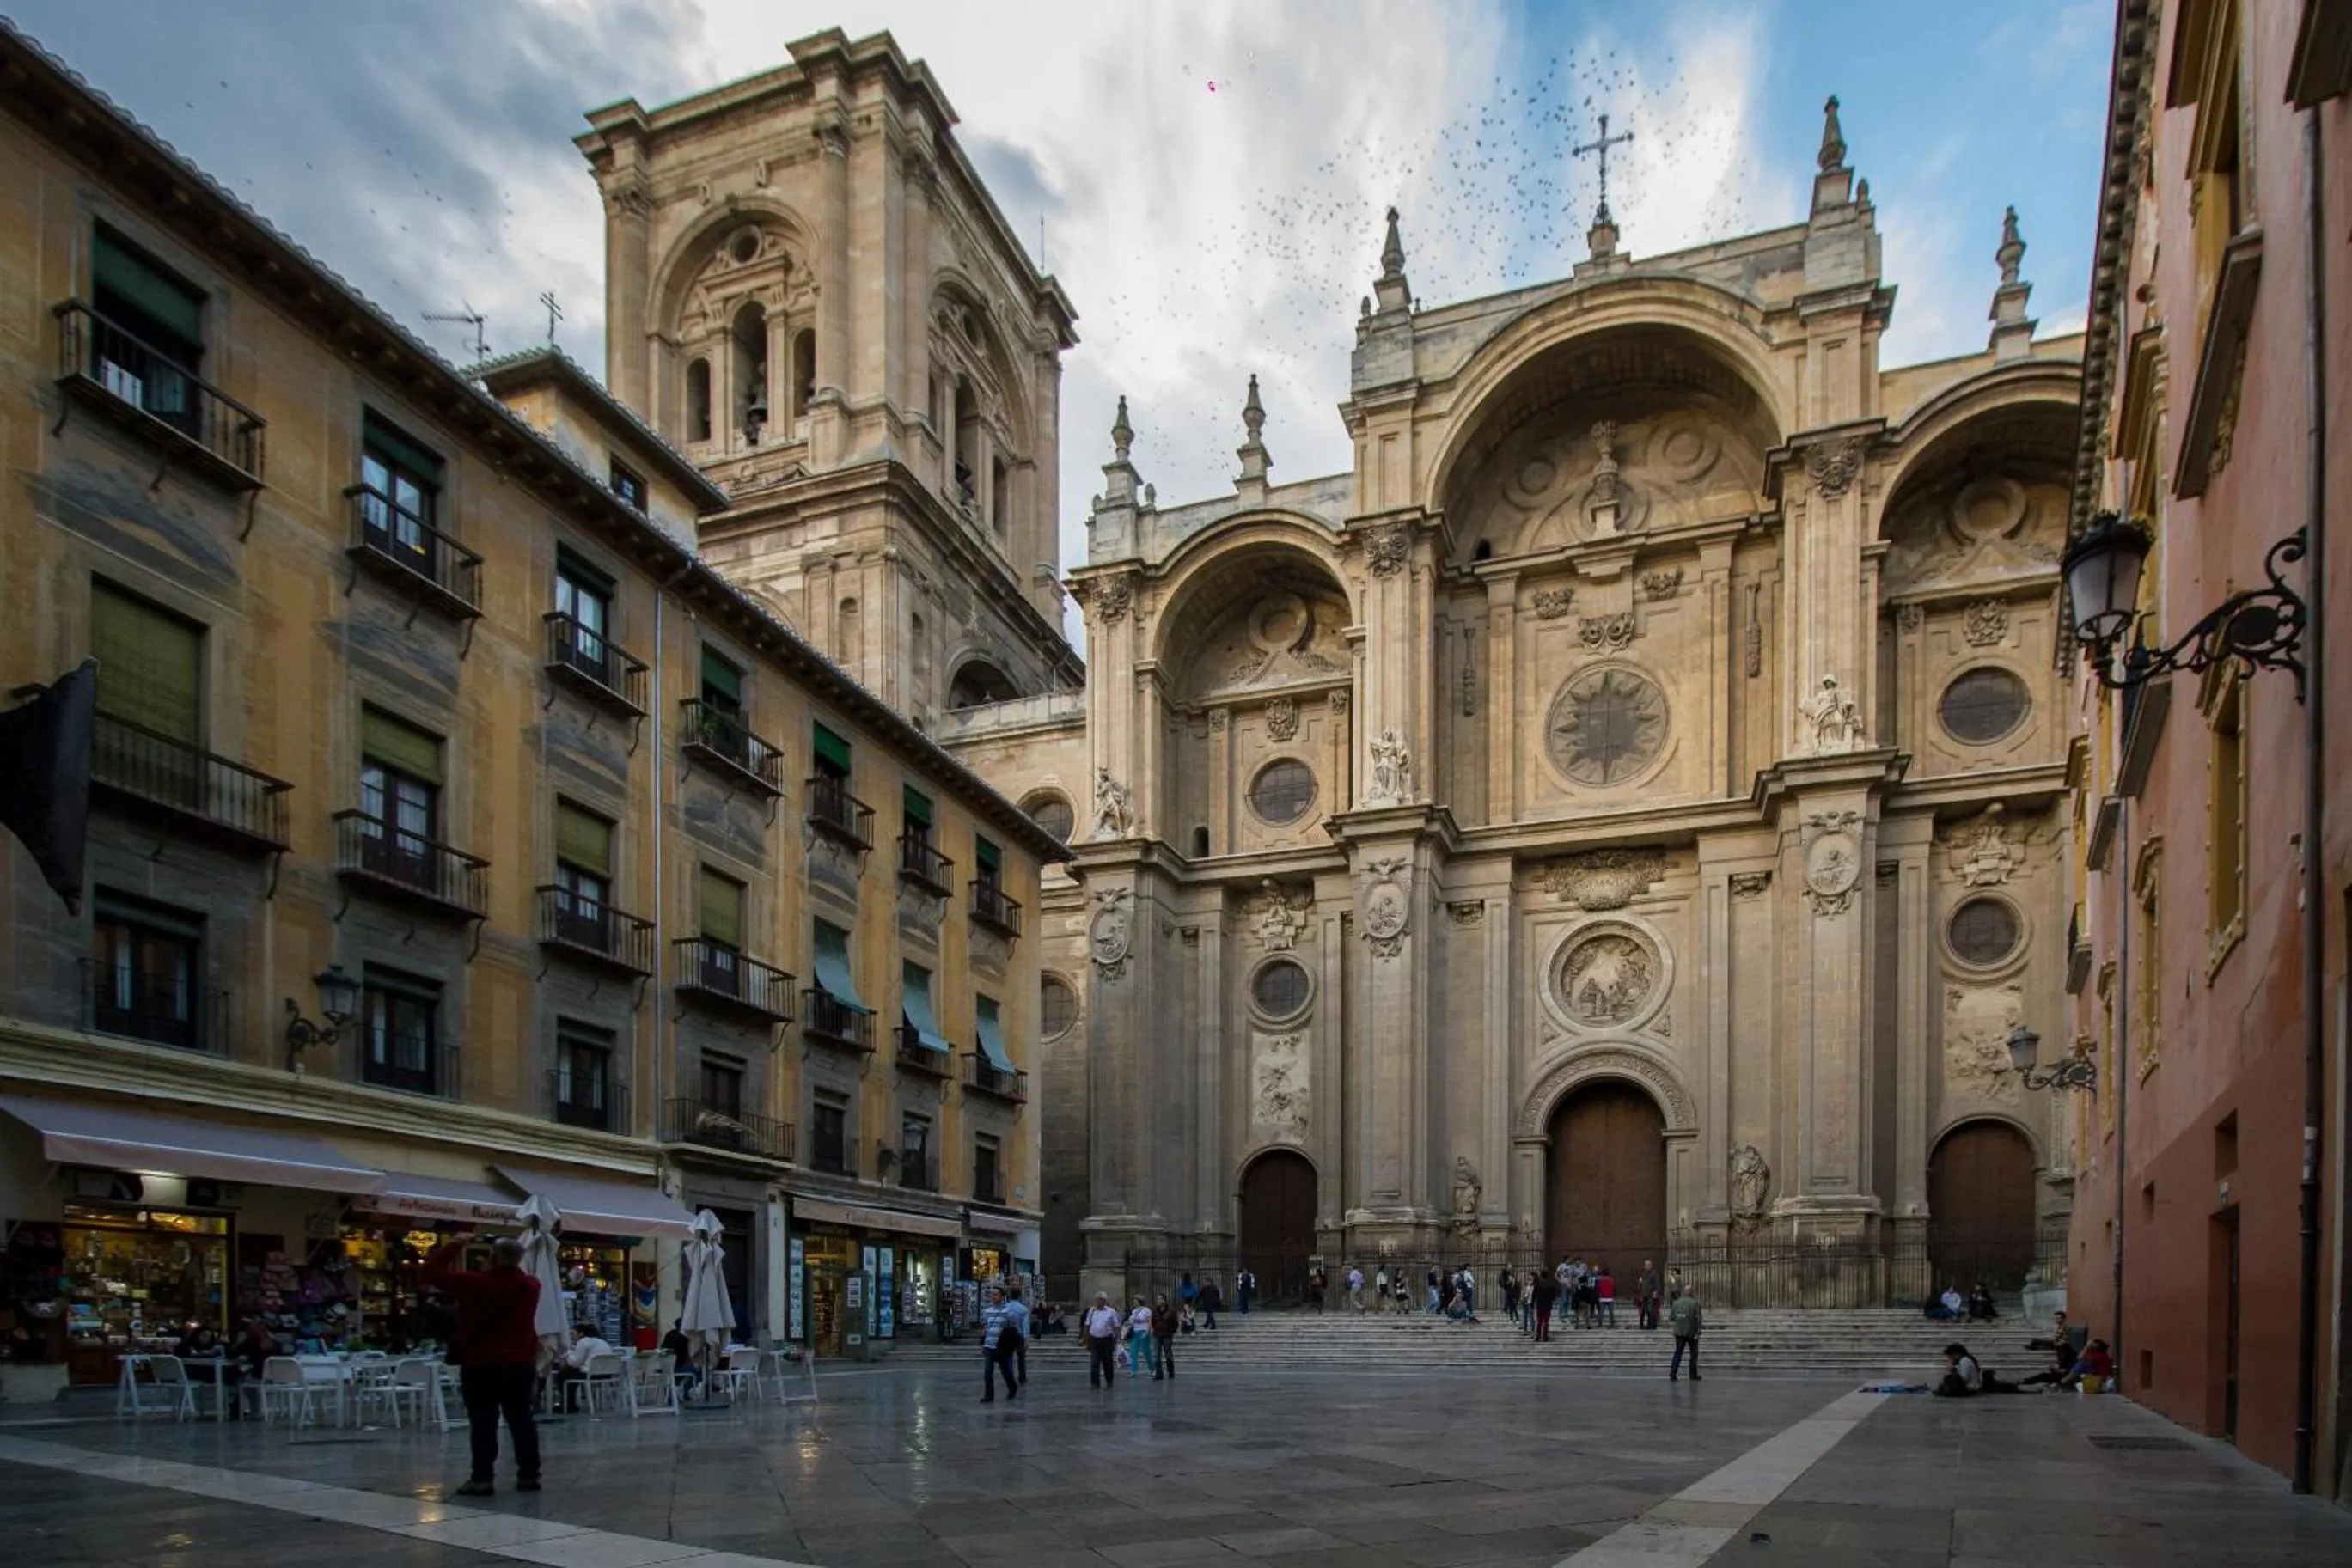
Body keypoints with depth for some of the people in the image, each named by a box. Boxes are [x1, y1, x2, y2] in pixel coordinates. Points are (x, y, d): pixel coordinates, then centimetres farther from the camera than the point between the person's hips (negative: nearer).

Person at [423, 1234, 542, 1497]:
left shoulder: (474, 1282, -14)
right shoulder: (530, 1285, 0)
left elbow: (431, 1270, -6)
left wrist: (454, 1244, 0)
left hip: (481, 1364, -4)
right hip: (521, 1363, 4)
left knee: (483, 1423, -1)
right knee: (521, 1420, 10)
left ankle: (482, 1479, -2)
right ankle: (529, 1475, 12)